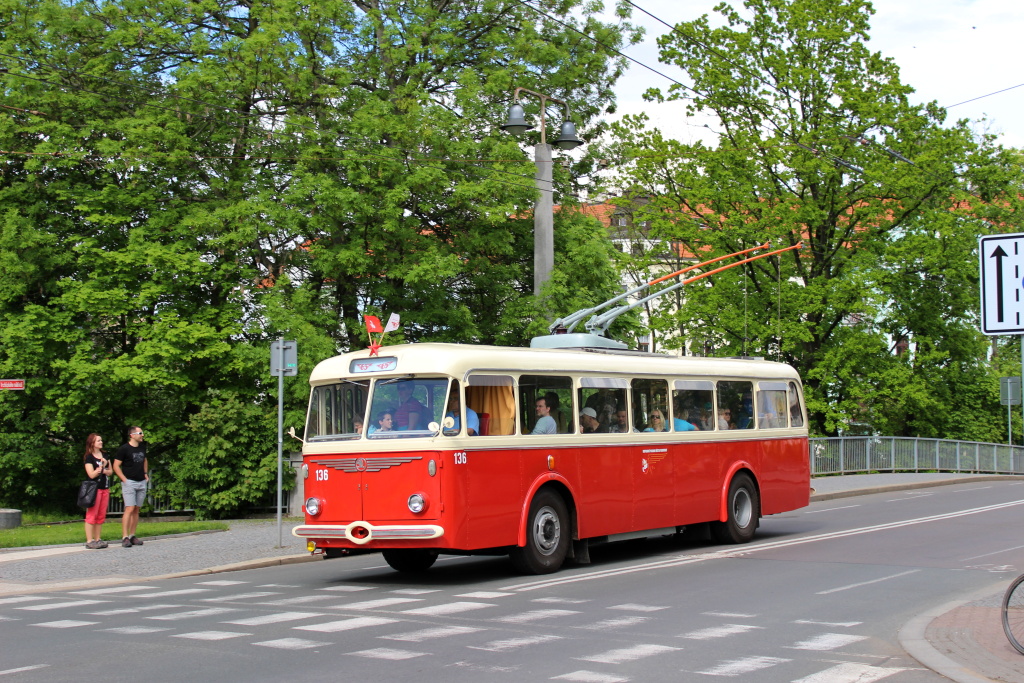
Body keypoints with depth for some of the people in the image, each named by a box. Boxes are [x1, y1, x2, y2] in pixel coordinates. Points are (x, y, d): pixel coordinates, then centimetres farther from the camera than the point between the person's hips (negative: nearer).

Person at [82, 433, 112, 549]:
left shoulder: (105, 456, 14)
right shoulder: (89, 457, -5)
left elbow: (110, 471, 12)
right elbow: (91, 474, -12)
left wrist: (103, 470, -7)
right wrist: (102, 466, -16)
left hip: (105, 488, 7)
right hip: (94, 488, -7)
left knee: (101, 516, 7)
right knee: (92, 515, -7)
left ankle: (98, 539, 12)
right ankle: (89, 541, -6)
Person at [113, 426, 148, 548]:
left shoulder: (142, 447, 13)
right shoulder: (124, 449, -8)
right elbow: (116, 466, -8)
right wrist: (124, 479, -14)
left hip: (141, 482, 7)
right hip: (129, 482, -7)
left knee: (136, 510, 7)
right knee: (129, 509, -14)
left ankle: (132, 536, 12)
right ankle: (125, 537, -13)